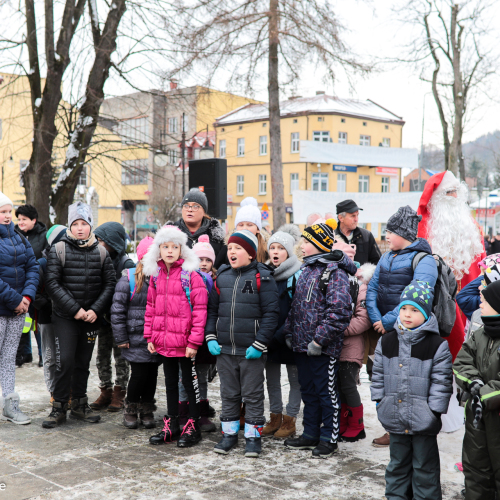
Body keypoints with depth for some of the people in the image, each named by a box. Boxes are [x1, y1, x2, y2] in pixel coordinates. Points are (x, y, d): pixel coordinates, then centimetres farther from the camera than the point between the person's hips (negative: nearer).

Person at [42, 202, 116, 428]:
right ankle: (59, 407, 4)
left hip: (91, 317, 3)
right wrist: (74, 309, -16)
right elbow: (52, 283, -9)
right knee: (65, 361, -9)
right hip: (64, 317, -3)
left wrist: (95, 310, -10)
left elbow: (110, 284, 3)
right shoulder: (58, 250, -3)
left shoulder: (101, 252, 5)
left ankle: (79, 404, 24)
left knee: (83, 362, 11)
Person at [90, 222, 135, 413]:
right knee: (103, 354, 11)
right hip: (104, 317, 6)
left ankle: (119, 392, 14)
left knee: (121, 355, 4)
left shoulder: (126, 264, -12)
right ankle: (106, 391, 22)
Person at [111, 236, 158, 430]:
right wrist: (121, 338, -6)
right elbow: (117, 310, -3)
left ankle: (147, 410, 26)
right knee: (139, 374, -3)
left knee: (152, 374, 9)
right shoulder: (129, 278, -3)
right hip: (136, 339, -3)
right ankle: (130, 409, 20)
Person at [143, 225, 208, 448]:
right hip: (163, 341, 6)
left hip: (184, 343, -6)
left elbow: (199, 310, -14)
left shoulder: (191, 276, -12)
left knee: (190, 383, 6)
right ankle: (171, 426, 28)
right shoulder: (156, 276, 7)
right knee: (170, 383, 17)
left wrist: (194, 341, -16)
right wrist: (150, 336, 9)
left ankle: (193, 427, 17)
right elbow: (151, 307, 13)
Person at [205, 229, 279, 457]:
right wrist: (210, 337, 2)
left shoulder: (262, 277, -7)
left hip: (251, 351, -5)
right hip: (224, 349, 5)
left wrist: (259, 343, -15)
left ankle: (253, 436, 17)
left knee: (253, 395, 6)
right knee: (229, 394, 15)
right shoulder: (222, 276, 8)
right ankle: (229, 433, 27)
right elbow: (212, 309, 14)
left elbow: (271, 313, -10)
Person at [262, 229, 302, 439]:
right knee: (271, 379, 13)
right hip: (269, 337, 6)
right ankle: (275, 418, 25)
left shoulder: (297, 275, -9)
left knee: (295, 379, 5)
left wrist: (283, 333, -17)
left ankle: (290, 421, 15)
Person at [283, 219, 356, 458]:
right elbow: (296, 305, 20)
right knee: (308, 391, 17)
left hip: (324, 348, -8)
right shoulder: (307, 269, 13)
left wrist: (319, 339, -23)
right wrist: (290, 332, 12)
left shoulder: (335, 272, -14)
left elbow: (339, 310, -22)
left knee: (327, 393, 4)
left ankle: (329, 438, 16)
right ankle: (310, 434, 29)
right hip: (302, 344, 9)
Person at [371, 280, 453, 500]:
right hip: (395, 416, 4)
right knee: (398, 463, 19)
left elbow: (442, 381, -8)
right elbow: (378, 374, 10)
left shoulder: (437, 345, -8)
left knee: (425, 466, 10)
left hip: (423, 421, -4)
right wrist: (379, 401, 5)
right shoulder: (387, 341, 3)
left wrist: (434, 411, -11)